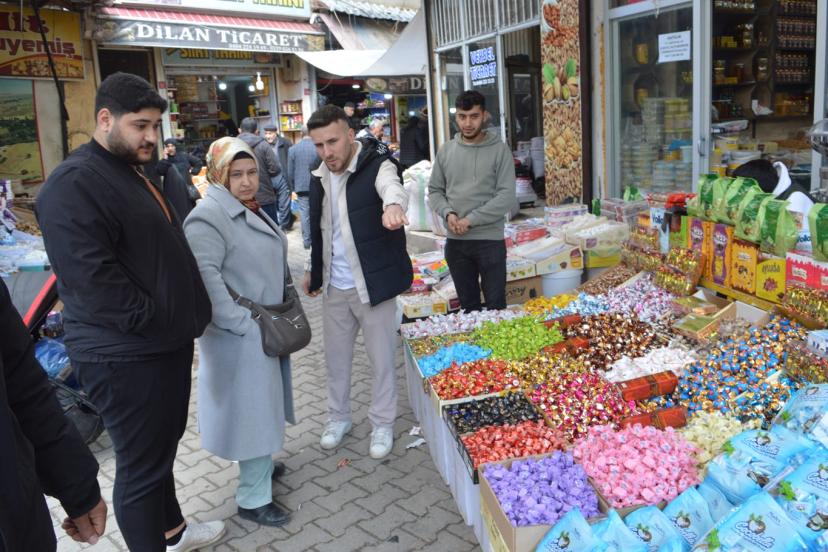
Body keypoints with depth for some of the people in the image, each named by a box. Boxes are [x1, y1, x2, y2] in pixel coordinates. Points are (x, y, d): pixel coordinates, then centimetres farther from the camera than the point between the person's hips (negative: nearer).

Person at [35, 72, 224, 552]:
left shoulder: (135, 174, 16)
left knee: (162, 446, 23)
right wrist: (156, 323, -18)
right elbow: (92, 278, -25)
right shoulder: (75, 183, -17)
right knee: (141, 464, 4)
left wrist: (188, 316, 15)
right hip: (126, 355, -10)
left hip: (166, 344, 10)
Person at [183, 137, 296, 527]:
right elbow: (205, 277, -29)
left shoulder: (251, 210, 11)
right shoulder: (208, 216, -19)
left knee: (263, 403, 21)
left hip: (268, 329, 9)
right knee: (252, 409, 0)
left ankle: (259, 463, 41)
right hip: (241, 336, -9)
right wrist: (244, 322, -28)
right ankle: (253, 498, 13)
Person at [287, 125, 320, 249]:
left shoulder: (293, 150, -3)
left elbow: (290, 173, 2)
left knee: (305, 215, 6)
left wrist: (293, 187, 15)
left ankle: (307, 241, 10)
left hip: (301, 188, 1)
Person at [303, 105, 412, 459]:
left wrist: (393, 204, -63)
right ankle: (339, 417, 38)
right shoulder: (319, 177, 4)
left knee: (382, 358, 7)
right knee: (336, 356, 18)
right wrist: (312, 269, 22)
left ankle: (383, 423, 27)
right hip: (334, 285, 6)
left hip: (373, 282, -6)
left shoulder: (377, 165, -15)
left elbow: (392, 185, -40)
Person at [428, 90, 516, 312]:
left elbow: (507, 195, -11)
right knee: (467, 304, 15)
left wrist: (471, 220, -16)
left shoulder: (499, 149, -4)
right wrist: (448, 213, -10)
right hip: (455, 241, 4)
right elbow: (434, 190, 11)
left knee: (496, 305, 5)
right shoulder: (445, 150, 7)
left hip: (490, 239, -3)